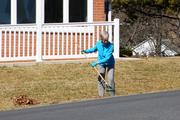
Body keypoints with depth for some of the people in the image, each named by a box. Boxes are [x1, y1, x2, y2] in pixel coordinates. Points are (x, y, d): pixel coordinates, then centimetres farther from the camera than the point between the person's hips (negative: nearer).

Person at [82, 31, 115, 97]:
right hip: (101, 64, 3)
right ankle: (101, 95, 6)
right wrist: (86, 51, -2)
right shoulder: (98, 43, -14)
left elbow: (107, 58, -34)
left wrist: (96, 62, -36)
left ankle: (112, 96, 3)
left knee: (111, 79, -10)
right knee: (101, 79, 0)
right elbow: (94, 49, 12)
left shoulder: (110, 46, -29)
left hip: (110, 63, -3)